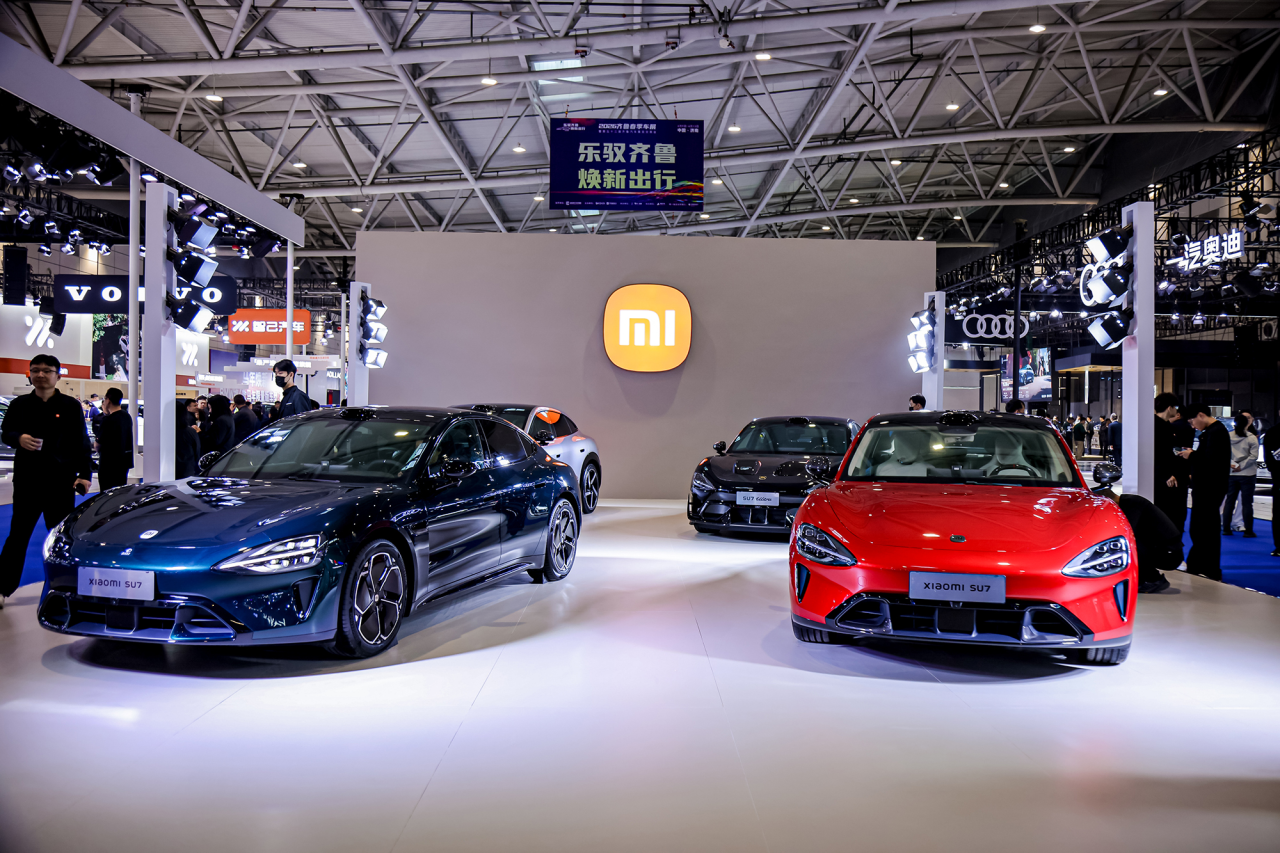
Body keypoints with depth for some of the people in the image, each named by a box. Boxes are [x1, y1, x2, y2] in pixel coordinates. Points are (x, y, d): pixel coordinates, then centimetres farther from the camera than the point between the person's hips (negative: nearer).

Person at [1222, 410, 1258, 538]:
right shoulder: (1251, 438, -9)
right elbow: (1253, 456, -13)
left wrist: (1233, 464, -6)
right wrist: (1241, 466, -8)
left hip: (1231, 474, 3)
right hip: (1247, 474, -3)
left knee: (1229, 501, 11)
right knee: (1247, 502, 2)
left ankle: (1226, 529, 13)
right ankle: (1248, 531, 4)